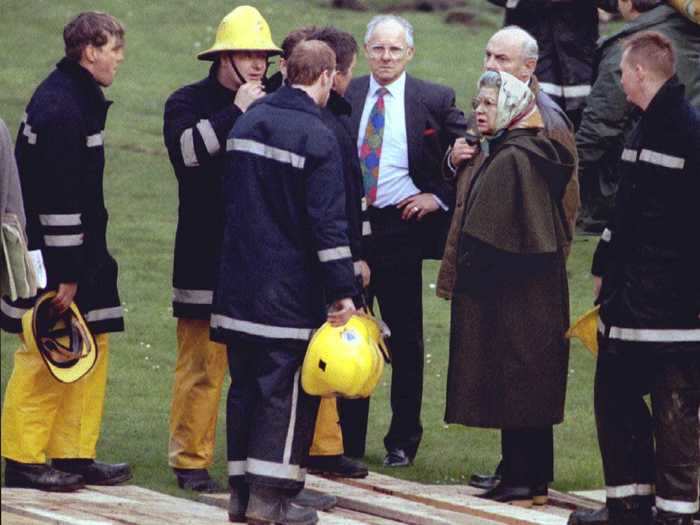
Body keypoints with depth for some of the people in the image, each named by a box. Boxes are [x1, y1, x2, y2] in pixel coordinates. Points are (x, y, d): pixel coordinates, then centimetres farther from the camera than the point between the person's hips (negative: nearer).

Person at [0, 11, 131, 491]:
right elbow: (56, 198, -22)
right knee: (46, 356, -5)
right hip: (51, 261, -10)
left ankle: (74, 456, 16)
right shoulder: (60, 108, -19)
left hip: (77, 257, 10)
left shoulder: (80, 99, 14)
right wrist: (66, 274, -21)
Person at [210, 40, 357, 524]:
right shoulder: (318, 138, -13)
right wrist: (342, 291, -13)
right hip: (290, 289, -7)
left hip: (239, 283, 7)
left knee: (245, 384, 12)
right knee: (287, 390, -2)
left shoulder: (247, 122, 9)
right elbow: (328, 222, -16)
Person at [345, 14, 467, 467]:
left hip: (400, 227, -2)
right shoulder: (345, 97, 5)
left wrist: (441, 197, -5)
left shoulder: (434, 100, -2)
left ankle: (403, 439, 13)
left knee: (405, 336, 4)